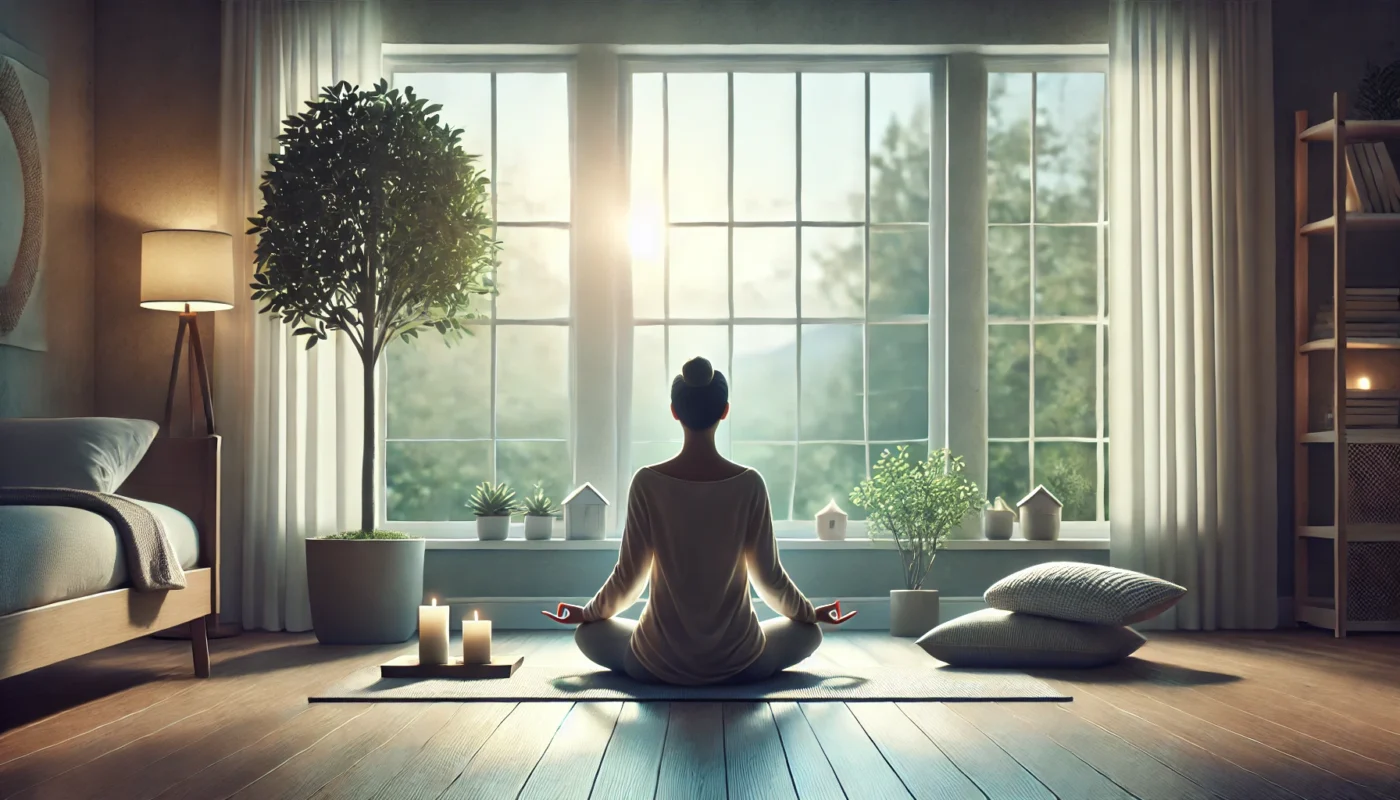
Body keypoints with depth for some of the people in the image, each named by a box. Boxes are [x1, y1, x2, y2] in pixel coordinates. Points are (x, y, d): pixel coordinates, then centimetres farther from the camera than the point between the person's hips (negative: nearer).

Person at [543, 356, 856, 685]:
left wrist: (587, 612, 17)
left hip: (659, 663, -1)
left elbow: (628, 575, -3)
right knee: (808, 631, 30)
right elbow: (769, 576, -2)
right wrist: (811, 612, 18)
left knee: (588, 632, 29)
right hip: (736, 662, 1)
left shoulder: (647, 482, -11)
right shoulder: (749, 484, -11)